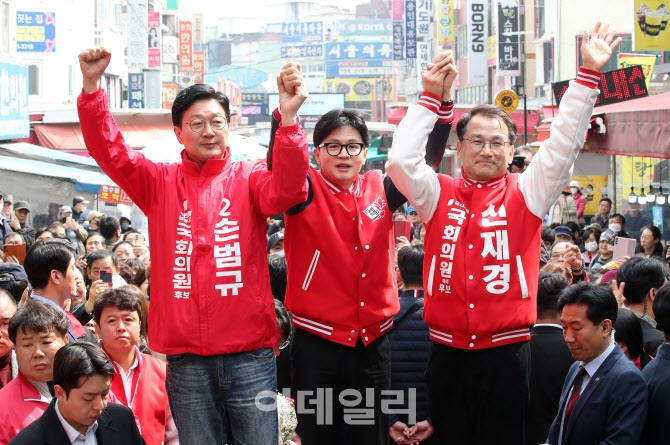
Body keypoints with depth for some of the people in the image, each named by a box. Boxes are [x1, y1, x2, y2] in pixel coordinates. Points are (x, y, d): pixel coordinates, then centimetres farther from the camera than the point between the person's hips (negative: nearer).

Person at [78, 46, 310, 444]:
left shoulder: (248, 178, 5)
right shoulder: (160, 183, 10)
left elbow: (287, 191, -16)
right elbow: (109, 151, -1)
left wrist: (288, 119, -32)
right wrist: (91, 86, -16)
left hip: (249, 353, -1)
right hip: (185, 357, 1)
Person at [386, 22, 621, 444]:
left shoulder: (524, 194, 4)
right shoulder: (439, 194, 7)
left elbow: (562, 147, -5)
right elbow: (400, 160, -6)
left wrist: (588, 76, -12)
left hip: (506, 353, -1)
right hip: (447, 354, 1)